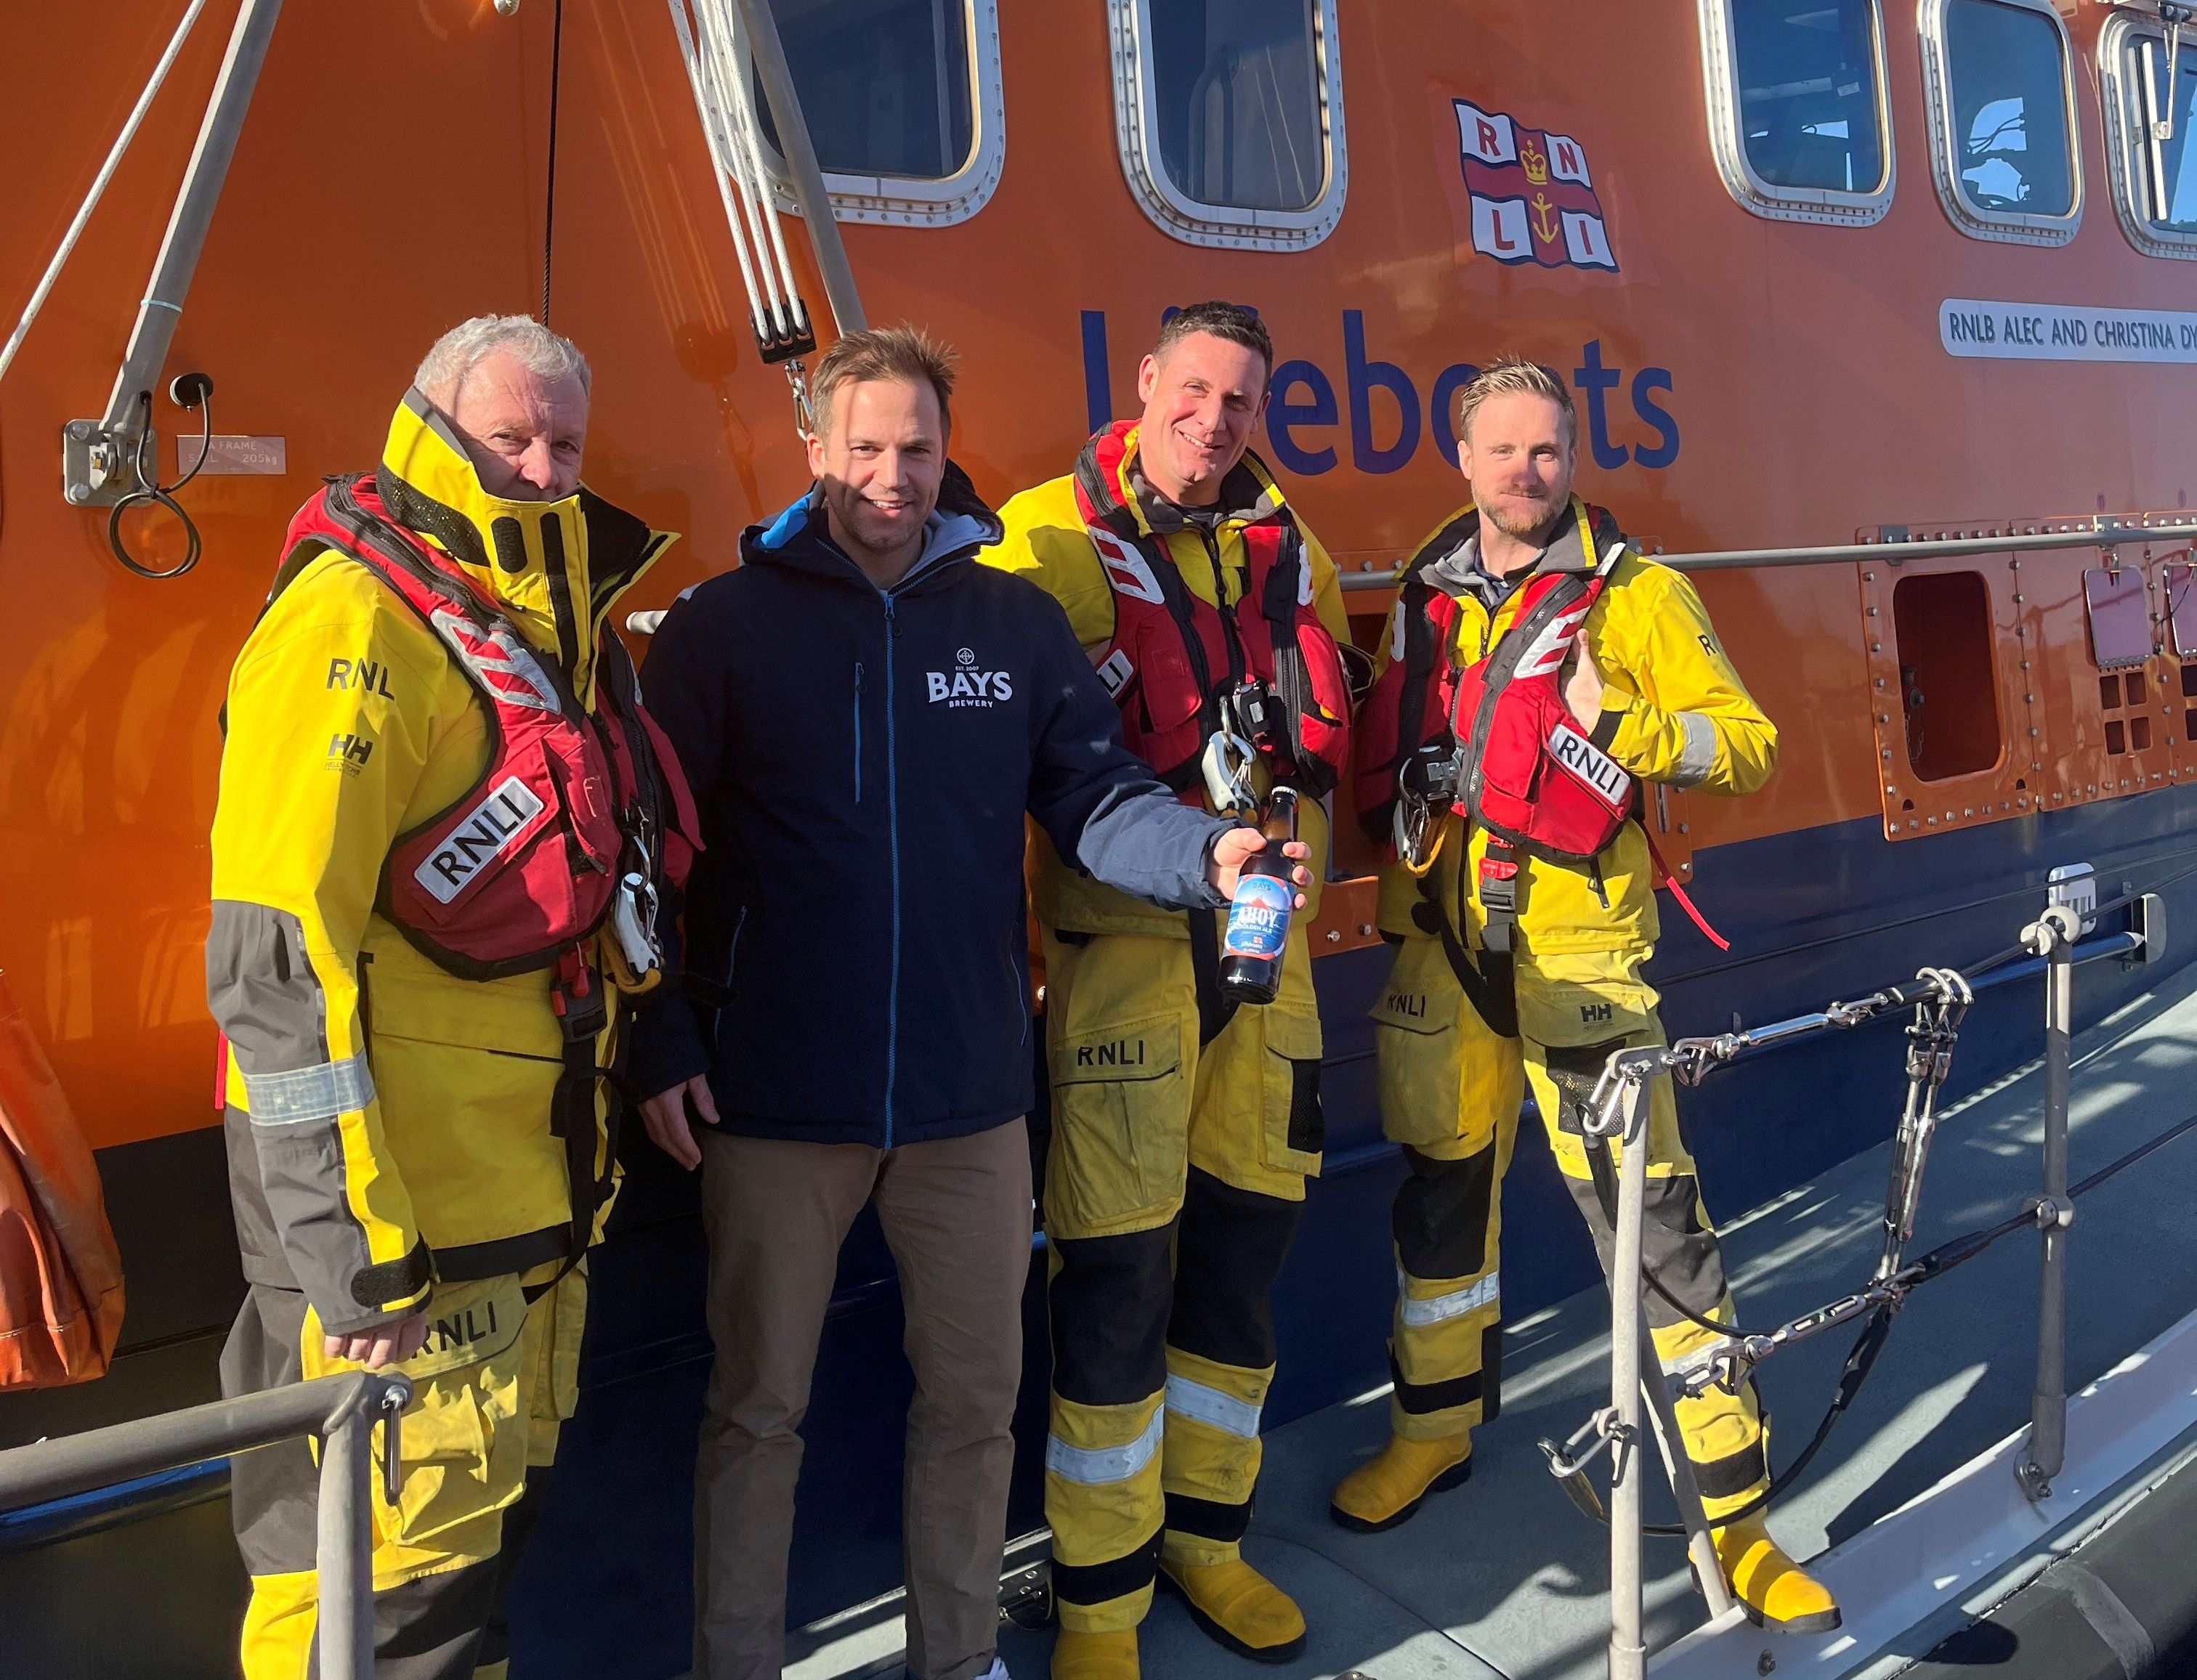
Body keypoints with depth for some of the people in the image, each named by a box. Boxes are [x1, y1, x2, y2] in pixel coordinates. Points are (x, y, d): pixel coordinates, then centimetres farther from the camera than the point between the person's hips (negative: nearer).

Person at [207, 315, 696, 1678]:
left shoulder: (559, 627, 12)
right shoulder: (357, 620, -15)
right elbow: (276, 960, -22)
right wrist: (348, 1248, -23)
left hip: (532, 1196, 9)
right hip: (392, 1200, -9)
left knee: (492, 1520, 21)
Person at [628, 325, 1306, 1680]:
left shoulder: (1020, 623, 4)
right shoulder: (725, 624, -3)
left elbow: (1097, 799, -1)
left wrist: (1205, 854, -21)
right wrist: (660, 1045, -9)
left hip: (971, 1099, 3)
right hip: (774, 1105, -2)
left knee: (976, 1394, 16)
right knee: (759, 1404, 12)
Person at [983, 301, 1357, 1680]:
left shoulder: (1289, 553, 13)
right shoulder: (1047, 535, -3)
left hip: (1265, 944, 6)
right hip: (1122, 943, -5)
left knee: (1247, 1243, 13)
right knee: (1117, 1269, -4)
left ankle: (1206, 1535, 33)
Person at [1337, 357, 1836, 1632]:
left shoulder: (1637, 592, 0)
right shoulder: (1426, 599, 11)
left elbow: (1747, 741, -6)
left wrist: (1626, 726, -21)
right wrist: (1386, 825, 8)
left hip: (1577, 944, -4)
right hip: (1440, 939, 4)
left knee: (1651, 1213, -4)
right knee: (1443, 1186, 15)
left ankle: (1732, 1502, 10)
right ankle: (1436, 1429, 35)